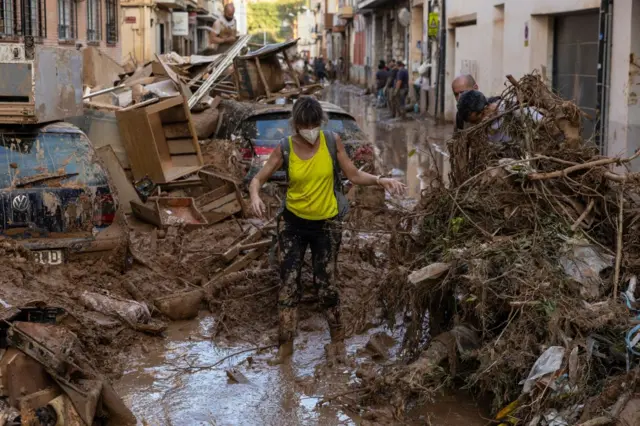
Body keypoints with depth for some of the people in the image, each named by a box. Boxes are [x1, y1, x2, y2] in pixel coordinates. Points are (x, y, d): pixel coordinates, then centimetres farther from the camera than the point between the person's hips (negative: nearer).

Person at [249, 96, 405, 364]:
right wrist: (255, 196, -27)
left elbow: (353, 175, -3)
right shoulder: (284, 149, -11)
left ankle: (338, 338, 25)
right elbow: (258, 179, -5)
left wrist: (380, 180, -20)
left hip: (326, 224, -1)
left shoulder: (332, 142, -11)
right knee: (288, 284, 2)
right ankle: (285, 345, 13)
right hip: (293, 223, 1)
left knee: (326, 284, 4)